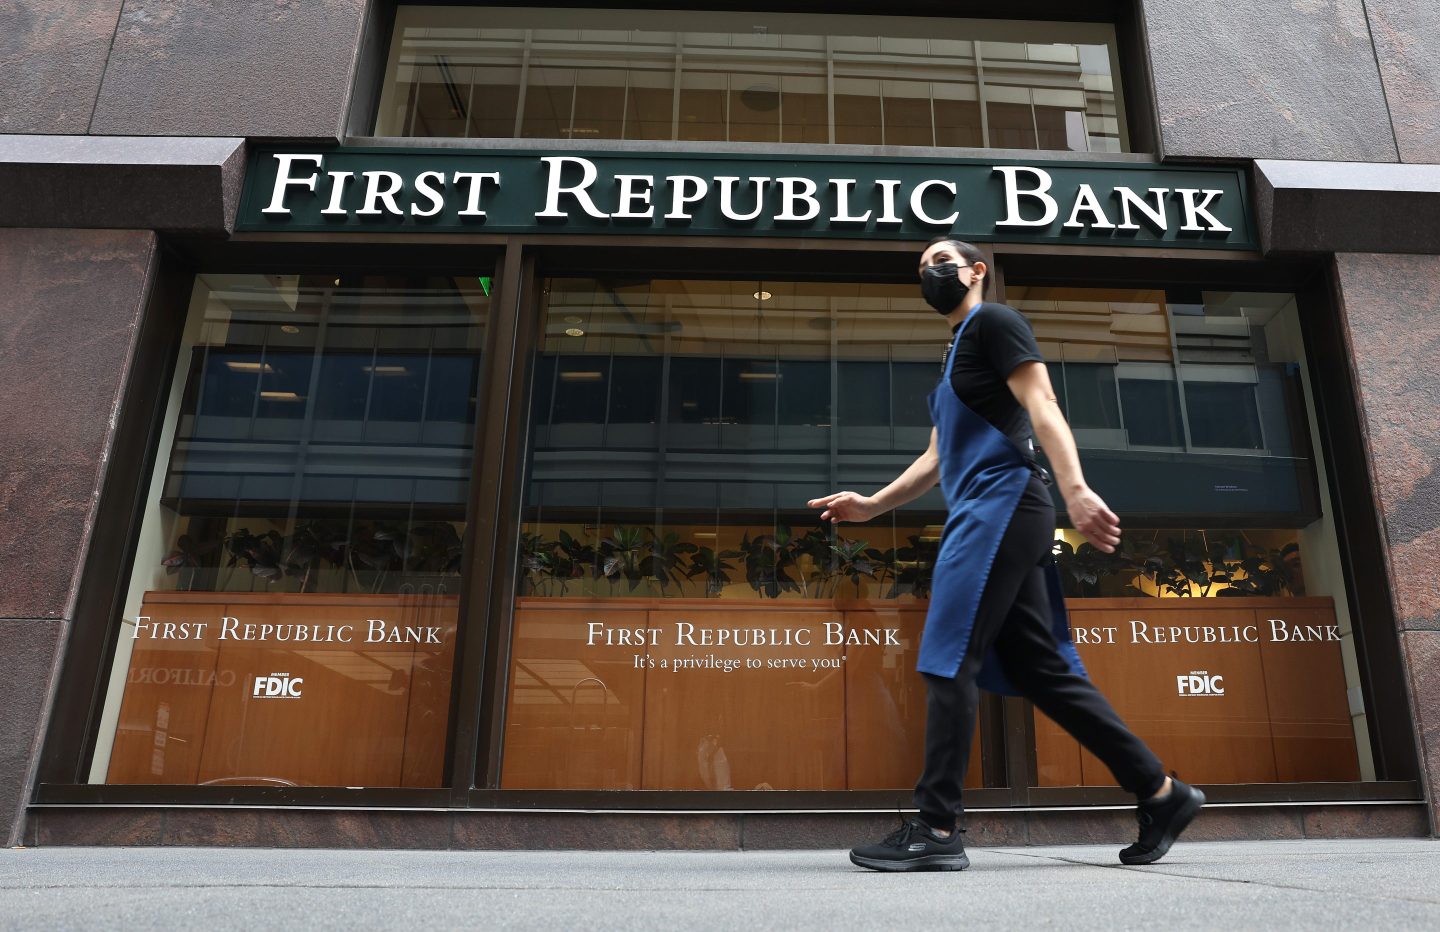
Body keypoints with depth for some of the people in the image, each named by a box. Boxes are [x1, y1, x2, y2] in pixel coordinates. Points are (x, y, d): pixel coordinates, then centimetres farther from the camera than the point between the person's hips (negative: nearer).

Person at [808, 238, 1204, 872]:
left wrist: (1075, 491, -27)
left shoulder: (993, 321, 2)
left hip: (1001, 503, -9)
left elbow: (1041, 405, -13)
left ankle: (936, 831, -10)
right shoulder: (958, 353, 29)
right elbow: (937, 459, 30)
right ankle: (1161, 794, 12)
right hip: (986, 514, 9)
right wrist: (870, 505, 24)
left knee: (949, 659, -12)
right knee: (1043, 671, 6)